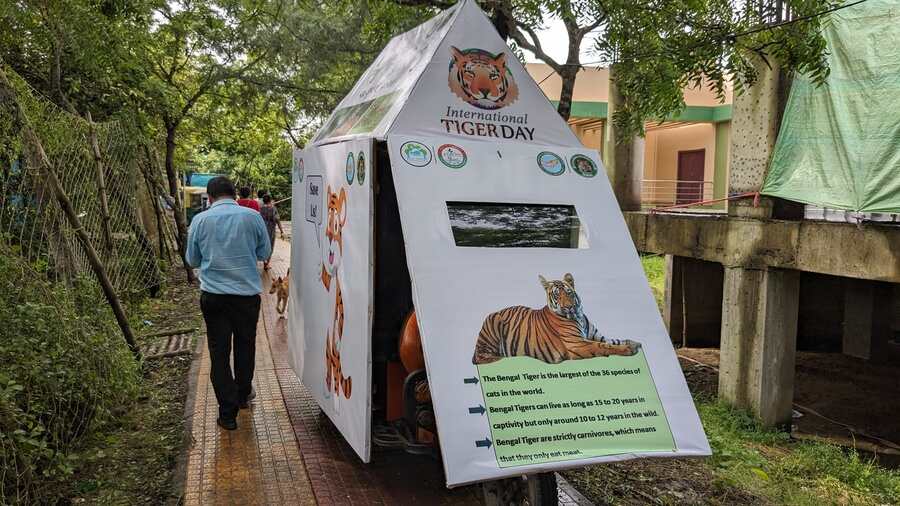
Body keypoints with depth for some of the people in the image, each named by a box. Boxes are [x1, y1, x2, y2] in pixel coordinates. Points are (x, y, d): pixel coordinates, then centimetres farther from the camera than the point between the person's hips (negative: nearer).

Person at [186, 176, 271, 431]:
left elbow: (192, 259, 7)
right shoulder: (252, 217, -5)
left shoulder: (200, 220, -4)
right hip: (247, 293, 1)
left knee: (219, 352, 6)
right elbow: (265, 252, 6)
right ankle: (243, 395, 37)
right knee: (245, 346, 20)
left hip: (213, 295, -1)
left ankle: (228, 412, 6)